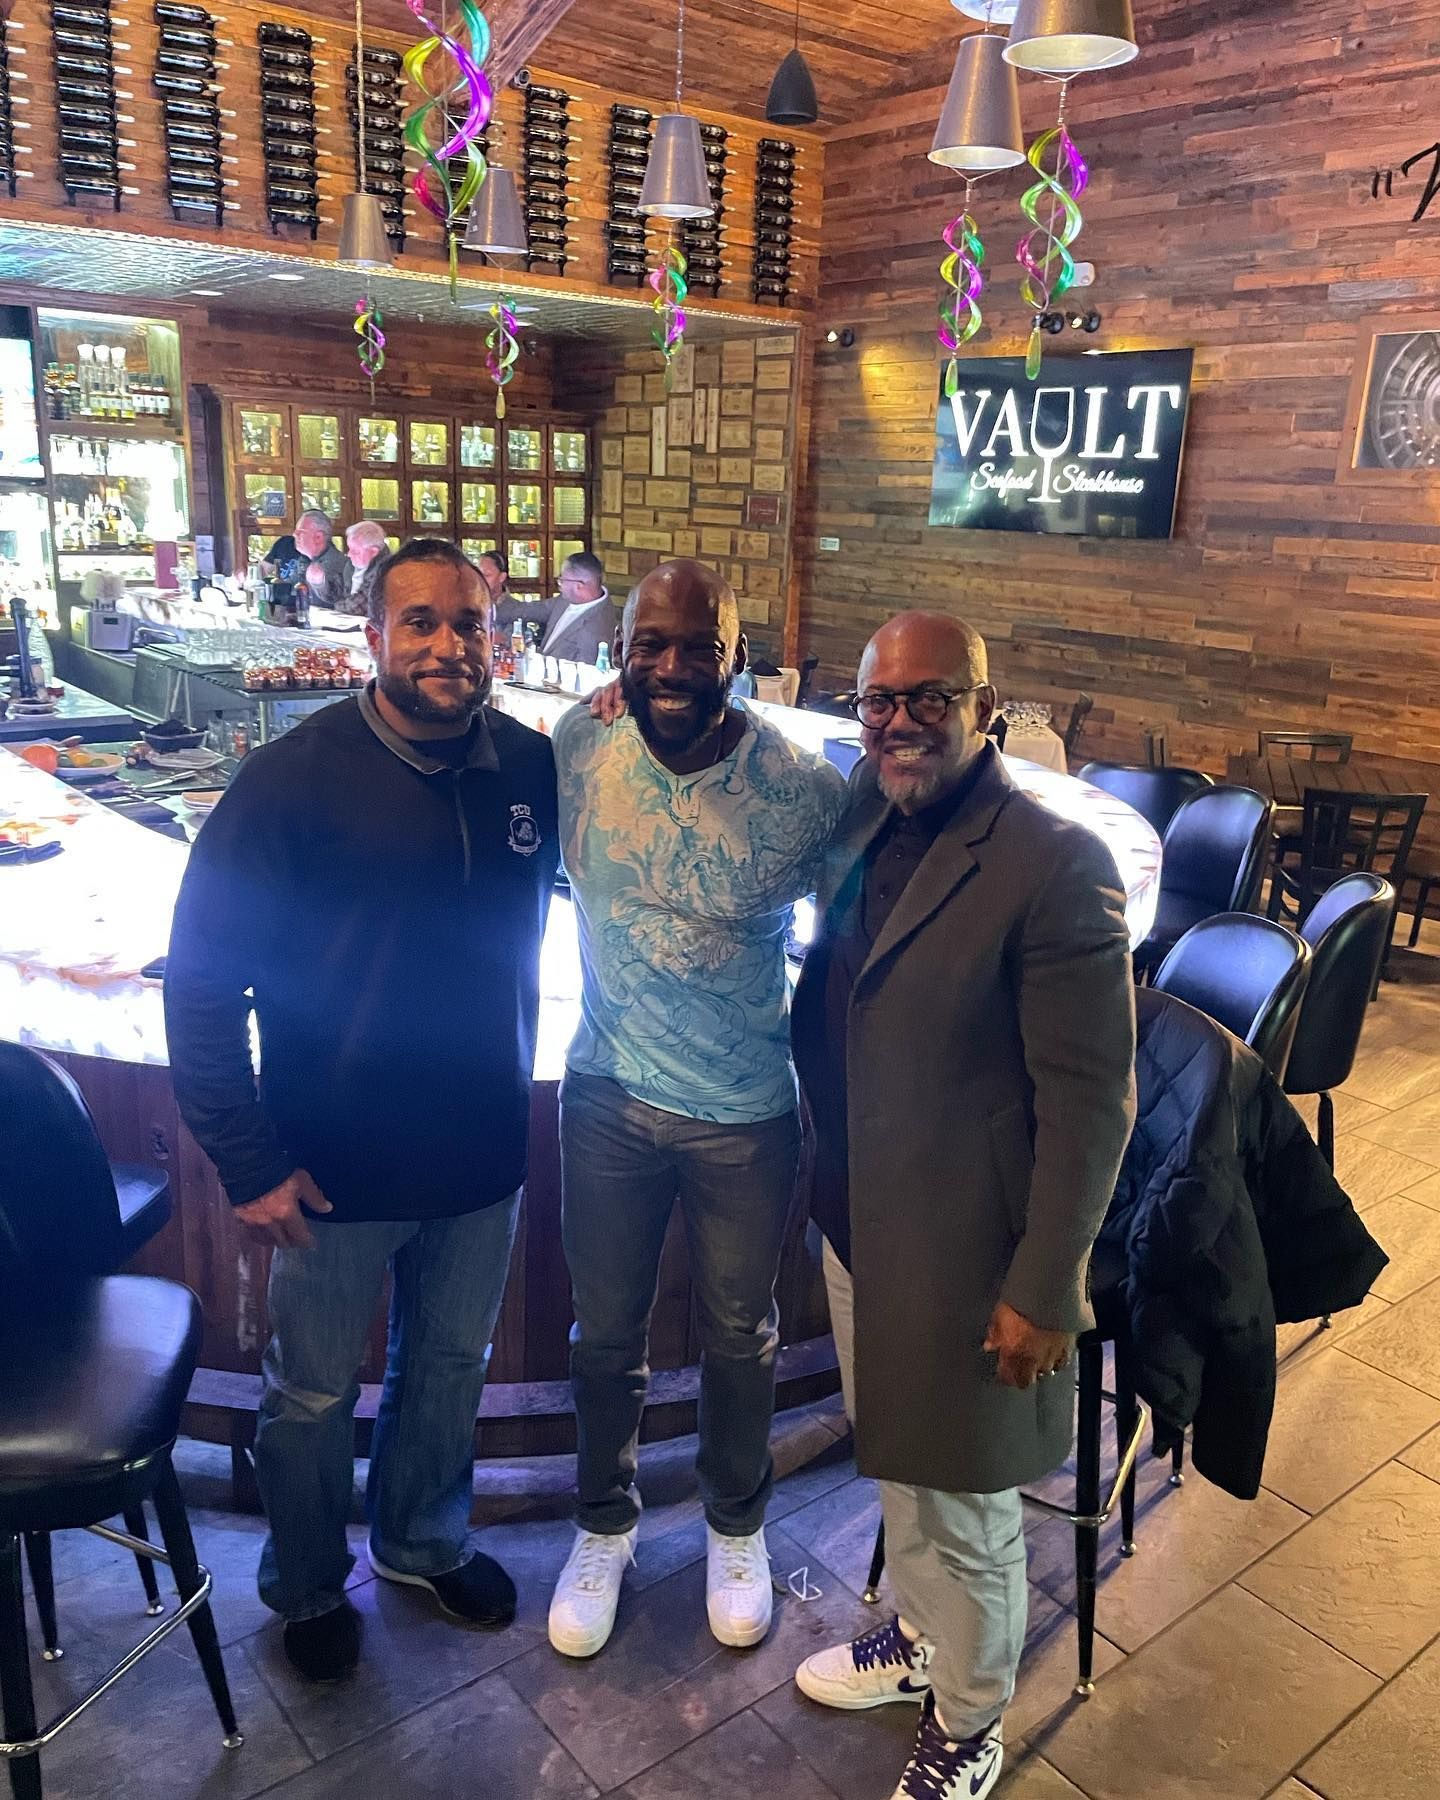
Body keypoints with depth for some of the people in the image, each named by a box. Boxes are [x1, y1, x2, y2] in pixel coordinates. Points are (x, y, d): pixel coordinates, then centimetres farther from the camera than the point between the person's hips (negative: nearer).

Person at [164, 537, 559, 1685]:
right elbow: (202, 971, -14)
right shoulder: (296, 778, -18)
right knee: (316, 1393, 16)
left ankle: (424, 1541, 49)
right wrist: (248, 1160, -15)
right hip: (336, 1168, -4)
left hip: (481, 1157, 4)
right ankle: (308, 1589, 43)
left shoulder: (531, 767, -6)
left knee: (453, 1366, 23)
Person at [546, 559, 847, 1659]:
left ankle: (737, 1526, 48)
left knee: (740, 1337, 20)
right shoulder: (575, 754, -12)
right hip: (609, 1099, 2)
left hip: (747, 1114, -1)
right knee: (607, 1331, 19)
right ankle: (605, 1526, 46)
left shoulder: (805, 791, -18)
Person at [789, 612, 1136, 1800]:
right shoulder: (862, 825, 1)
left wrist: (1045, 1290, -16)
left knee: (963, 1511, 15)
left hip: (963, 1257, -6)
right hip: (858, 1223, 7)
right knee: (900, 1468, 27)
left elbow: (1091, 1102, -19)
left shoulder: (1056, 864, -22)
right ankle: (915, 1640, 53)